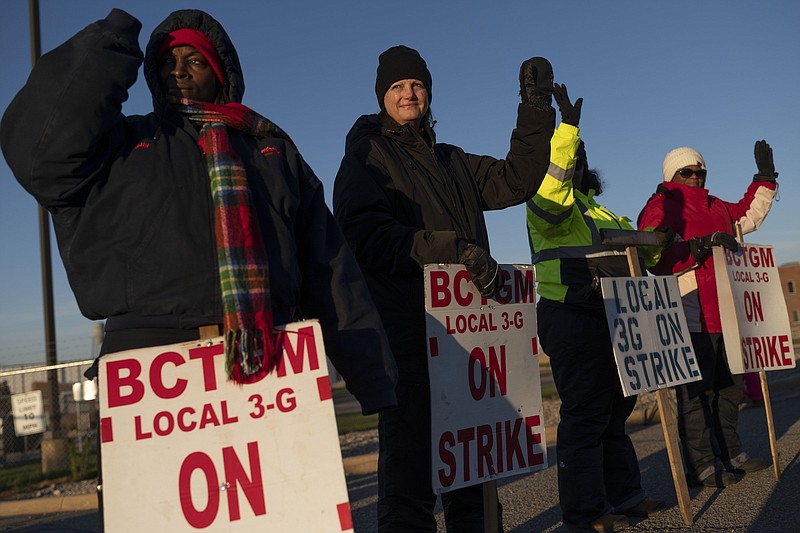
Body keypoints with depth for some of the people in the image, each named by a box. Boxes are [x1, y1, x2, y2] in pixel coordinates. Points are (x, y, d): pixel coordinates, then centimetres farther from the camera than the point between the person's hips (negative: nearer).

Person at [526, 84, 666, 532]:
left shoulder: (601, 212, 23)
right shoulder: (551, 205, -5)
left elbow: (634, 250, 31)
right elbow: (550, 186, -29)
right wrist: (568, 127, -33)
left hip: (611, 322, 10)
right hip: (574, 321, -9)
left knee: (616, 411, 15)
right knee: (585, 415, -6)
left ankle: (624, 494, 26)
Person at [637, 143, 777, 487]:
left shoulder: (715, 207, 21)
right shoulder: (660, 208, -6)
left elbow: (748, 216, 36)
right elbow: (656, 259, -19)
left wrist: (765, 176, 29)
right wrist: (700, 244, -27)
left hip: (725, 315, 9)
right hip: (690, 319, -9)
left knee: (728, 387, 16)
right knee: (696, 393, -7)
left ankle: (730, 454, 28)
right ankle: (700, 467, -2)